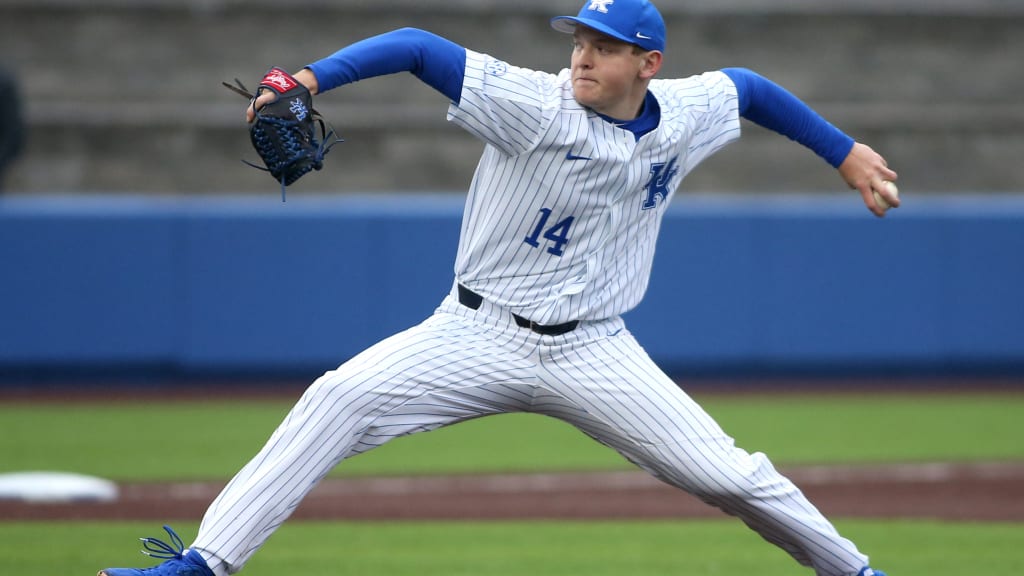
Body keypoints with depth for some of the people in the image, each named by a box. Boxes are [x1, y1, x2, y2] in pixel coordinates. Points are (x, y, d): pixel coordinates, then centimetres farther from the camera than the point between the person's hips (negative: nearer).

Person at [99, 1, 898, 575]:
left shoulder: (688, 115, -2)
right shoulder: (534, 106, -15)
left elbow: (749, 87, 20)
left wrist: (843, 152, 23)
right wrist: (308, 79, -35)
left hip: (593, 352, 2)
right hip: (479, 337, -2)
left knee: (727, 474, -5)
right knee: (338, 400, -21)